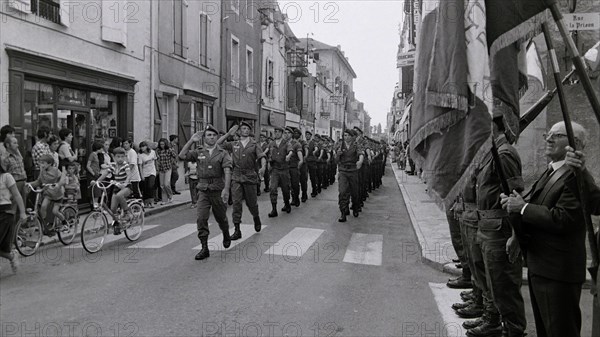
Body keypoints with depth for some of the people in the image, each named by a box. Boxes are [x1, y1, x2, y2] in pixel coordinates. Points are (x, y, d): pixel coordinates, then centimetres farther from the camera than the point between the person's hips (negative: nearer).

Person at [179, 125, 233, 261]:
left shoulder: (222, 153, -2)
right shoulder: (198, 152, 7)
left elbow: (227, 171, -13)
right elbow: (182, 156, -4)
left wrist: (226, 189, -24)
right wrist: (191, 141, -5)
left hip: (218, 190, -2)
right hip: (203, 190, 2)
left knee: (221, 217, 13)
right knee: (201, 218, -7)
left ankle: (226, 236, 43)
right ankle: (204, 248, -1)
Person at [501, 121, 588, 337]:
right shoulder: (550, 173, 13)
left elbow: (562, 220, -28)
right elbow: (533, 204, 16)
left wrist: (523, 207, -19)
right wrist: (513, 201, -5)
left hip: (558, 272, -10)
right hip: (539, 267, 10)